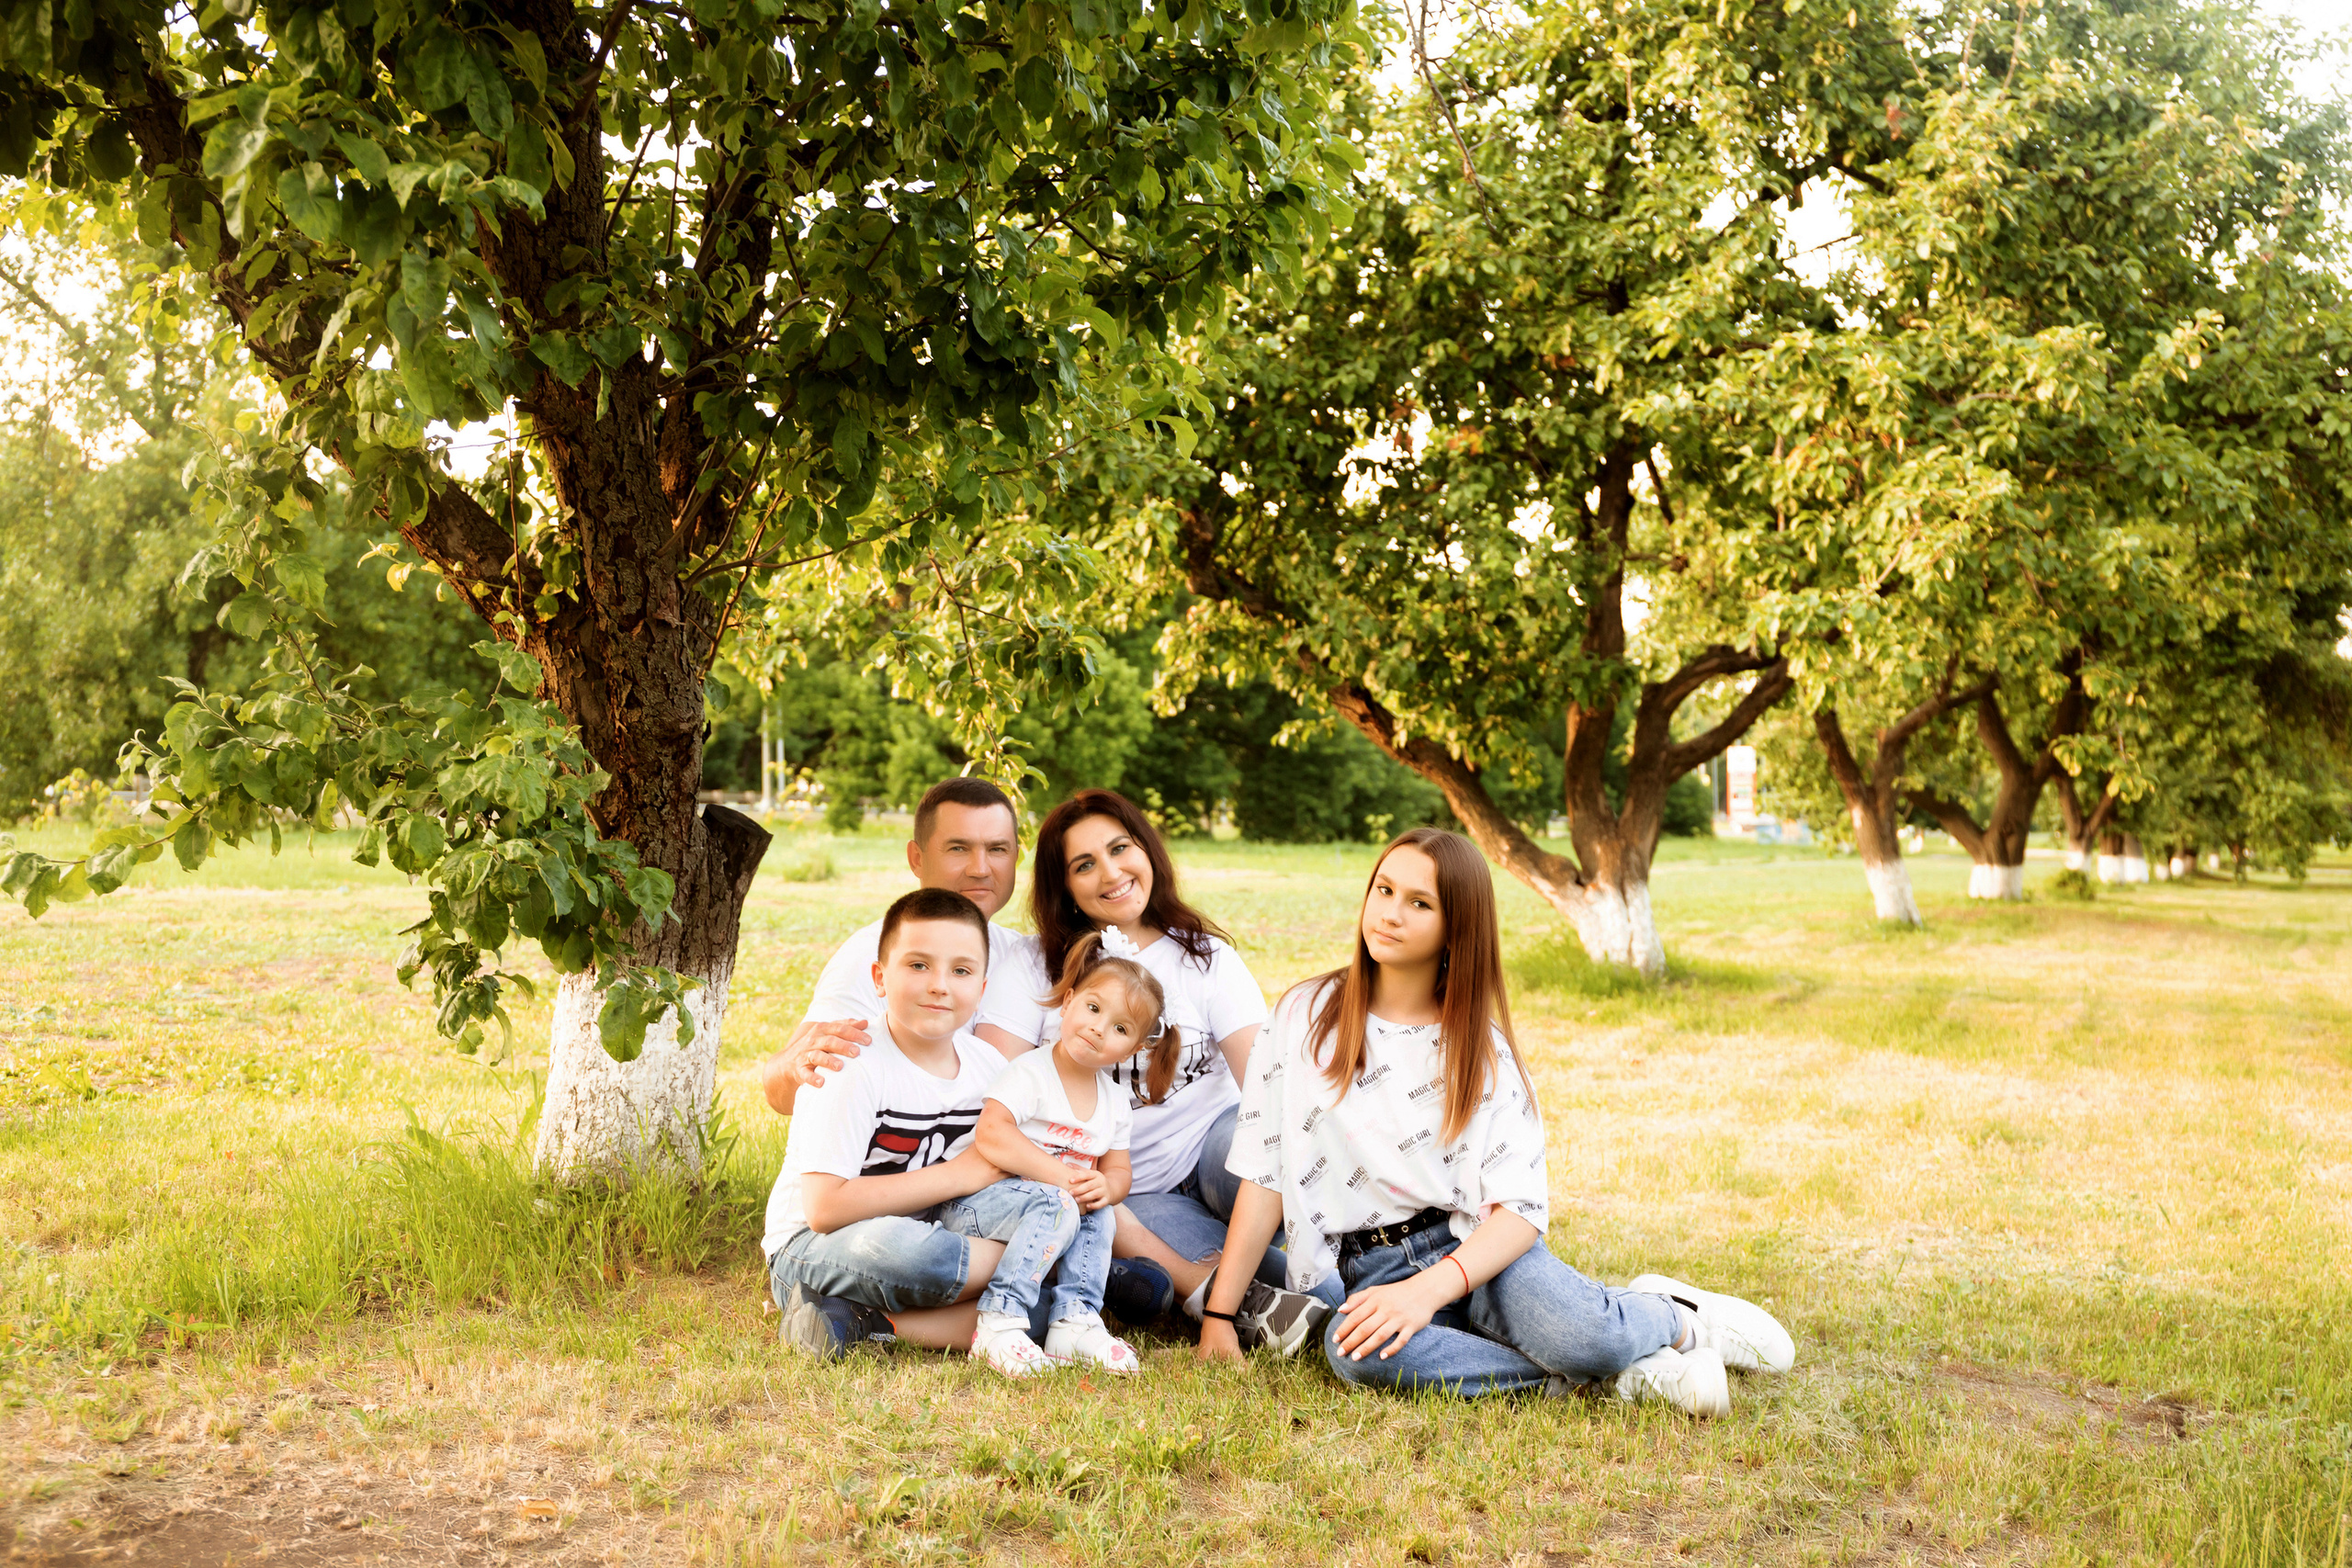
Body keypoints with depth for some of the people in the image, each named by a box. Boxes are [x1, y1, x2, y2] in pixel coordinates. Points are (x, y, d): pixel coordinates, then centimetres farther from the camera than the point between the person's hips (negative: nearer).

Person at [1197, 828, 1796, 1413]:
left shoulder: (1484, 1049, 4)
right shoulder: (1305, 1017, 5)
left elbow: (1522, 1208, -6)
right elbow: (1262, 1176, 3)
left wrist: (1428, 1290, -23)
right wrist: (1219, 1315, -4)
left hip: (1471, 1246, 0)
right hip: (1366, 1271, 0)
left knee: (1577, 1337, -32)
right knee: (1356, 1351, -36)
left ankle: (1673, 1317, 3)